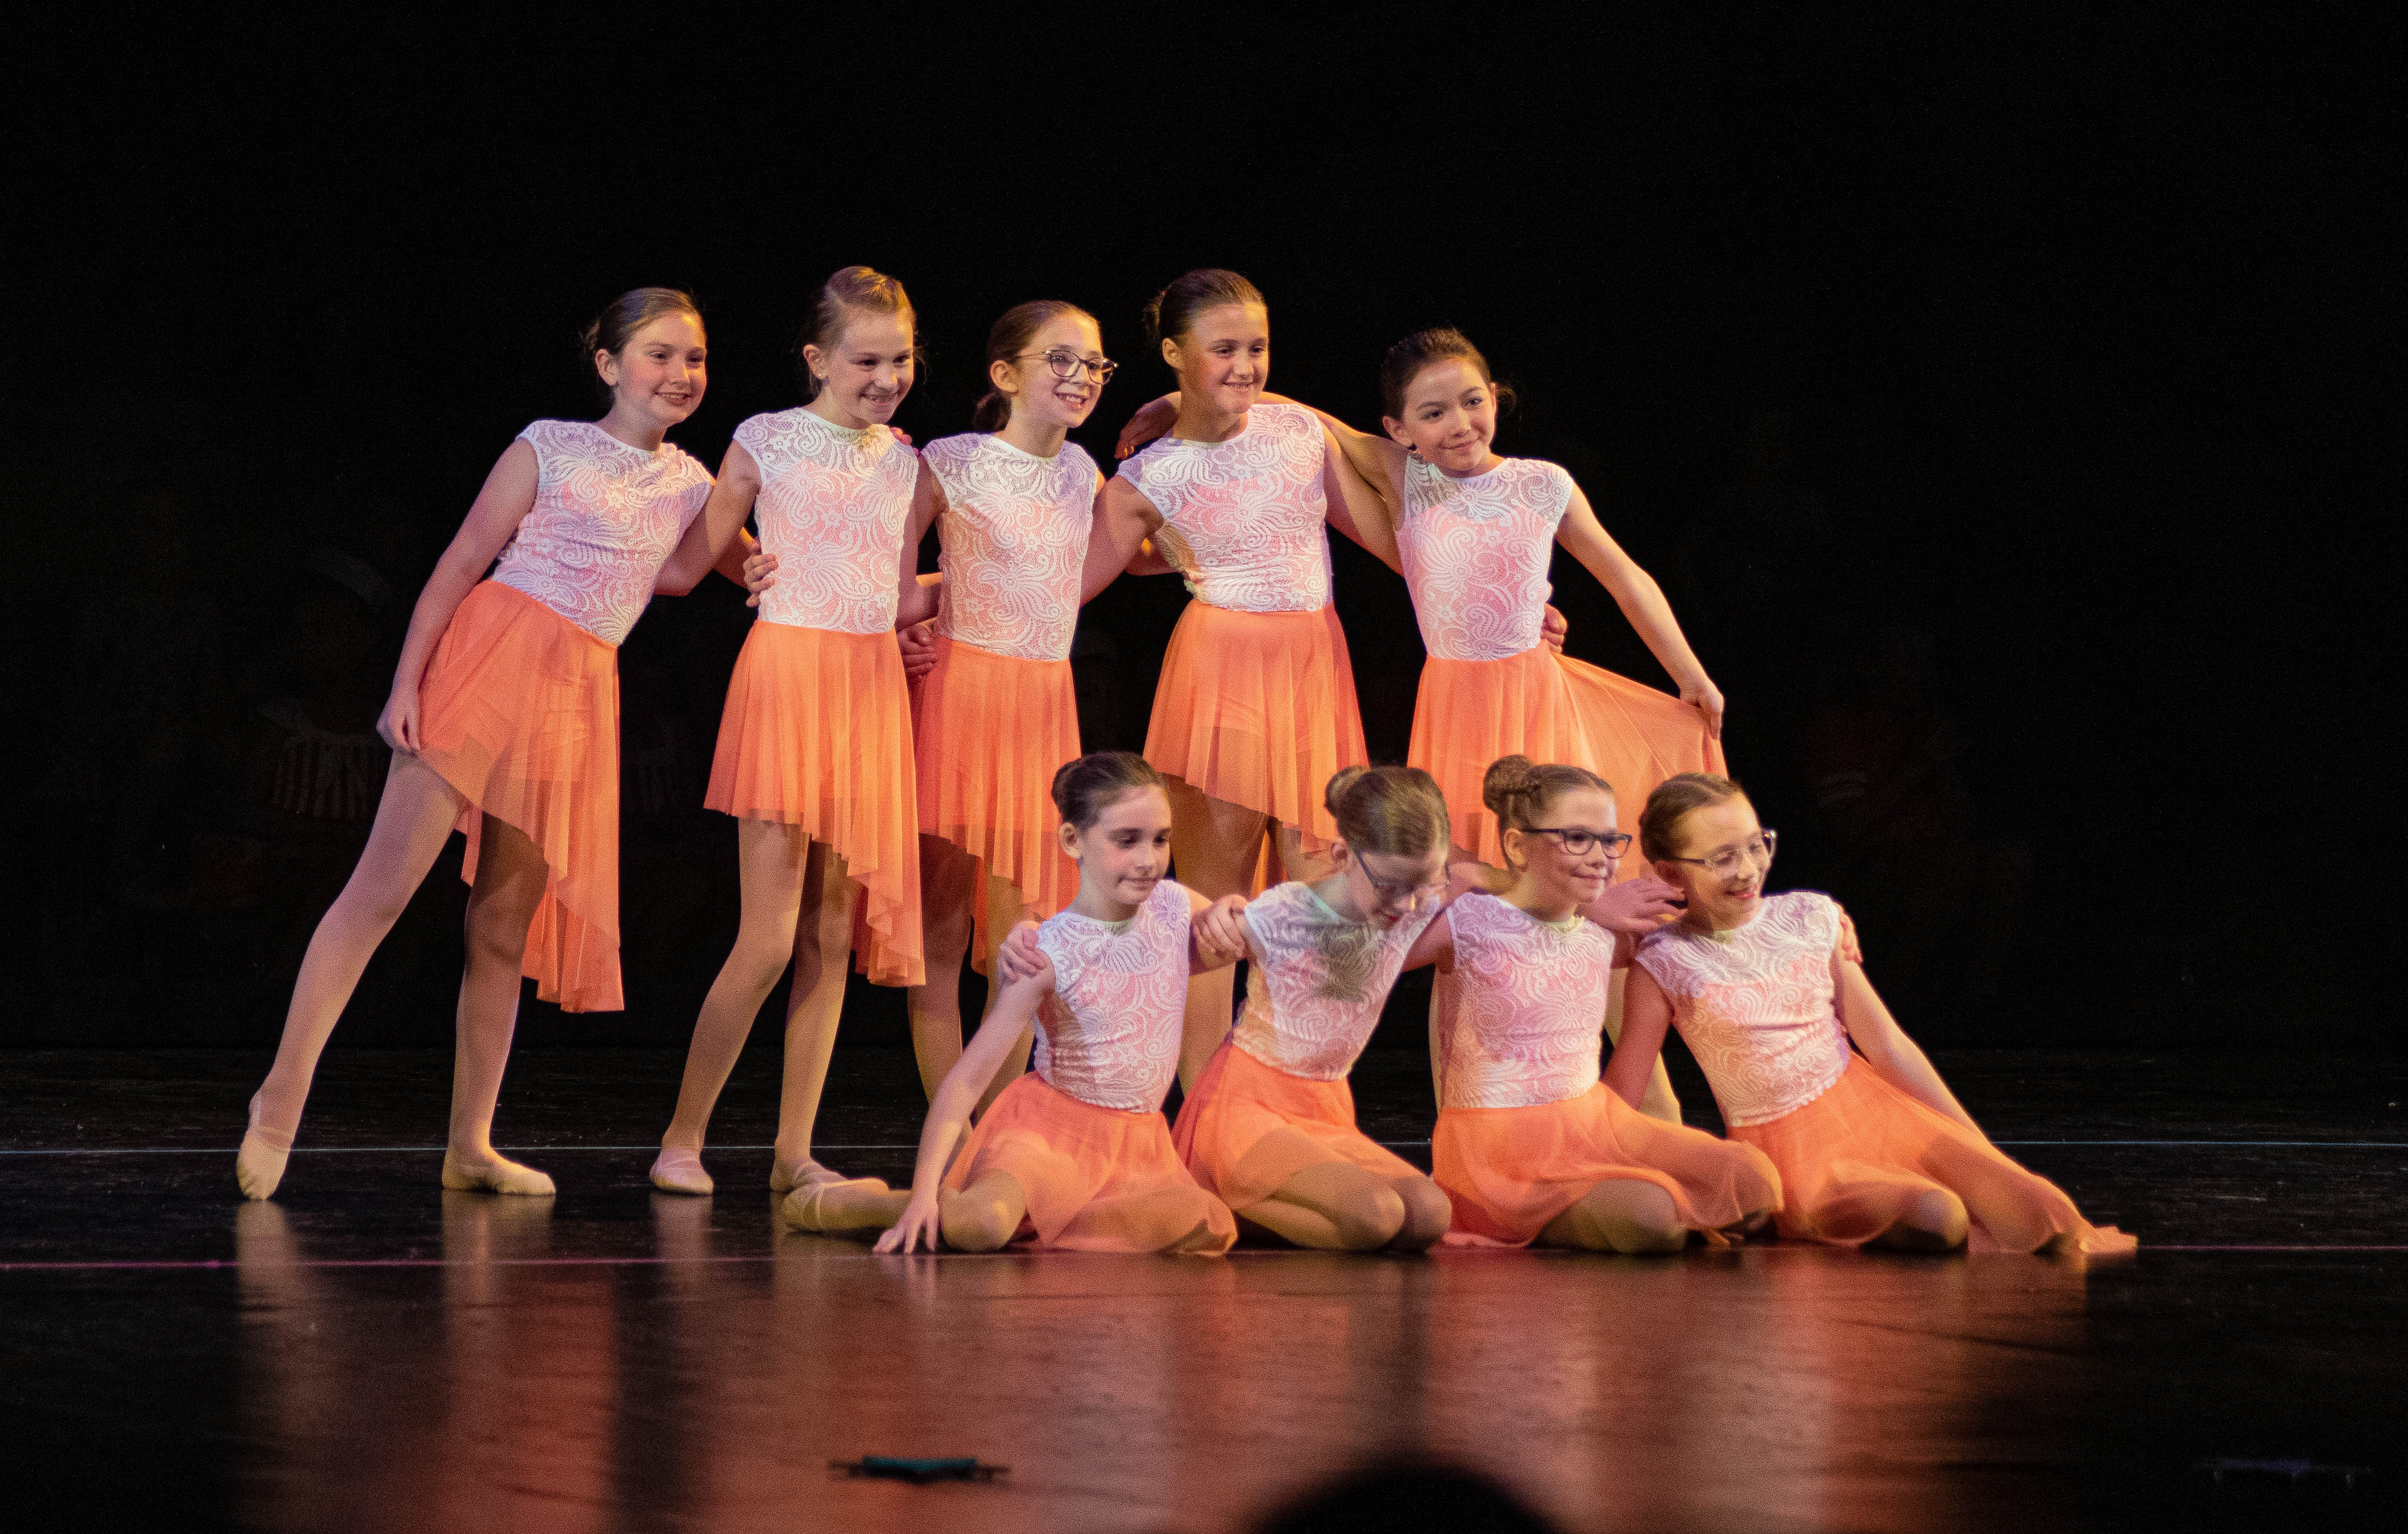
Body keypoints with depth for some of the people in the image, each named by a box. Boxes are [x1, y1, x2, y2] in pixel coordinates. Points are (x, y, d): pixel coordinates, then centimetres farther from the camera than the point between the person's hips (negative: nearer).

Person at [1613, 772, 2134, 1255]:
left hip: (1867, 1107, 4)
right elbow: (1616, 1105, -3)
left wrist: (1980, 1149, 5)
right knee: (1933, 1217, -33)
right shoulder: (1665, 966, -7)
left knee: (2033, 1211, -20)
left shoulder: (1809, 918, 4)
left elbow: (1889, 1047, 7)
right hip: (1785, 1147, -4)